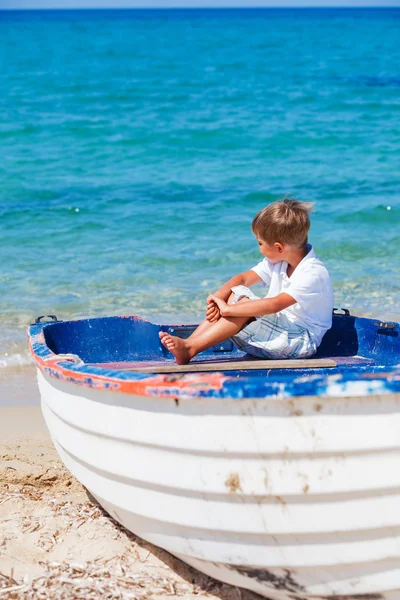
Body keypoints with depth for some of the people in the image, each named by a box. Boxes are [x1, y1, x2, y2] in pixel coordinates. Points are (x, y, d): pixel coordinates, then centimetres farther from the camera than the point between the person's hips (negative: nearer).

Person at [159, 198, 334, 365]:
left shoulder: (314, 274, -22)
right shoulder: (277, 261, 7)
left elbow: (275, 304, -31)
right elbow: (244, 278, 4)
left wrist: (228, 308, -30)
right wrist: (218, 297, -16)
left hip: (301, 342, -8)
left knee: (240, 300, -25)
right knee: (235, 295, -10)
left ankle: (190, 348, -32)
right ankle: (188, 344, -21)